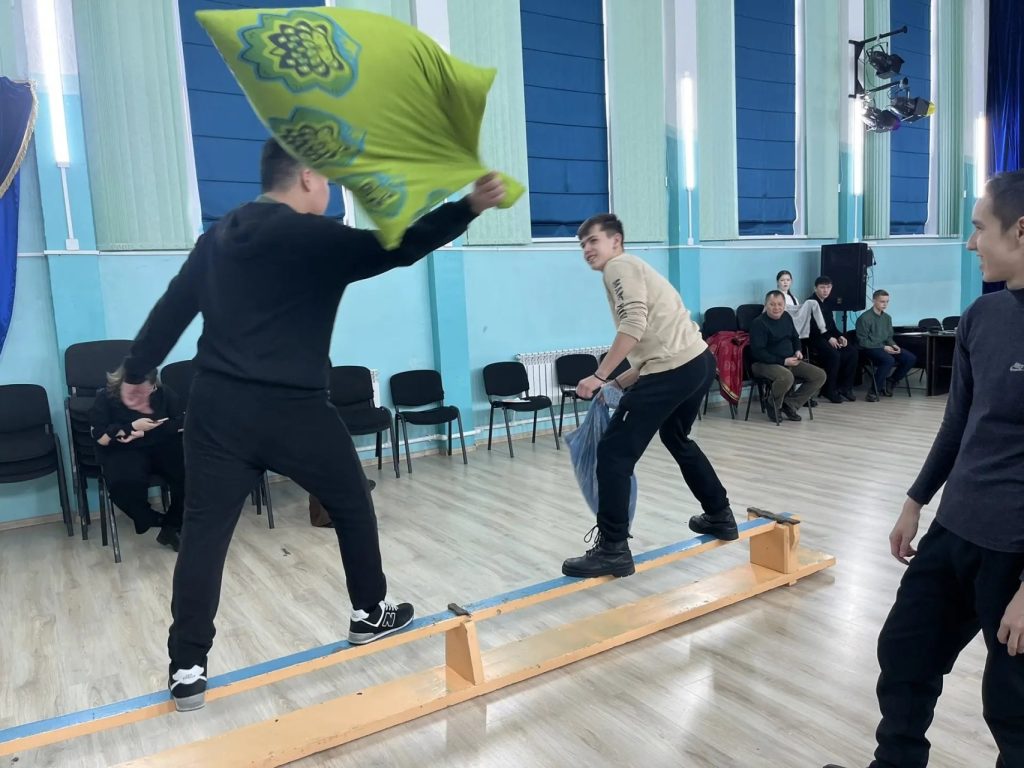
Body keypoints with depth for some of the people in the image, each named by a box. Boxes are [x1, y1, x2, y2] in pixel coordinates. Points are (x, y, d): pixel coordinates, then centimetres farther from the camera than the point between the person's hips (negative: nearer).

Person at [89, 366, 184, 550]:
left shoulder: (163, 394, 5)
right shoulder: (106, 398, -1)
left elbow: (181, 424, 1)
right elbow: (101, 437, -7)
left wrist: (145, 433, -10)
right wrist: (133, 427, -16)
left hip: (163, 446, 2)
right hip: (124, 452, -2)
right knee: (125, 484, -36)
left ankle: (172, 526, -6)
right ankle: (159, 521, -7)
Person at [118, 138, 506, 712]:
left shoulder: (219, 236, 12)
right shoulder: (314, 237, -9)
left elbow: (172, 308, 16)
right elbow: (399, 248, -16)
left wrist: (138, 371, 27)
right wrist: (471, 206, -17)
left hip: (218, 408, 6)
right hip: (294, 411, -5)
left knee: (204, 534, 7)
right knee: (353, 505, 16)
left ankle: (187, 669, 11)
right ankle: (371, 614, 30)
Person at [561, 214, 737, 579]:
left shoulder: (620, 266, -1)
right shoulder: (634, 269, 28)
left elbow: (634, 326, -19)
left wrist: (599, 377, -18)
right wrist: (617, 383, 26)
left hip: (674, 370, -10)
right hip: (699, 361, 10)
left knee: (614, 452, -6)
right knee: (677, 438, 32)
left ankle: (613, 550, -4)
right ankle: (719, 516, 42)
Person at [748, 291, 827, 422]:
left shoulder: (786, 317, 10)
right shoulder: (758, 323, -14)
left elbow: (795, 337, 27)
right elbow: (758, 352, -20)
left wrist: (798, 351, 3)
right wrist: (783, 361, -21)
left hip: (790, 361, 8)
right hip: (764, 363, -8)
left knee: (820, 375, -5)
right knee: (786, 377, -39)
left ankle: (790, 404, 1)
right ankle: (773, 405, -9)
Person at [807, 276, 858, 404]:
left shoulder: (828, 303, 16)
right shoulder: (810, 302, -8)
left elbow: (831, 324, 19)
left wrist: (840, 336, 0)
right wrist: (829, 338, -22)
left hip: (829, 337, 8)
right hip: (815, 338, -8)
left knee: (852, 351, -10)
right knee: (834, 355, -30)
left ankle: (845, 387, -4)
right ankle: (829, 391, -16)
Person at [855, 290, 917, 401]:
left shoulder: (887, 317, 12)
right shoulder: (864, 318, -10)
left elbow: (889, 337, 20)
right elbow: (862, 341, -13)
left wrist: (893, 345, -4)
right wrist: (883, 347, -17)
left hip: (885, 347, 7)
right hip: (870, 349, -7)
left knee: (911, 358, -10)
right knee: (889, 360, -35)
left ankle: (889, 383, 6)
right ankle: (874, 391, -22)